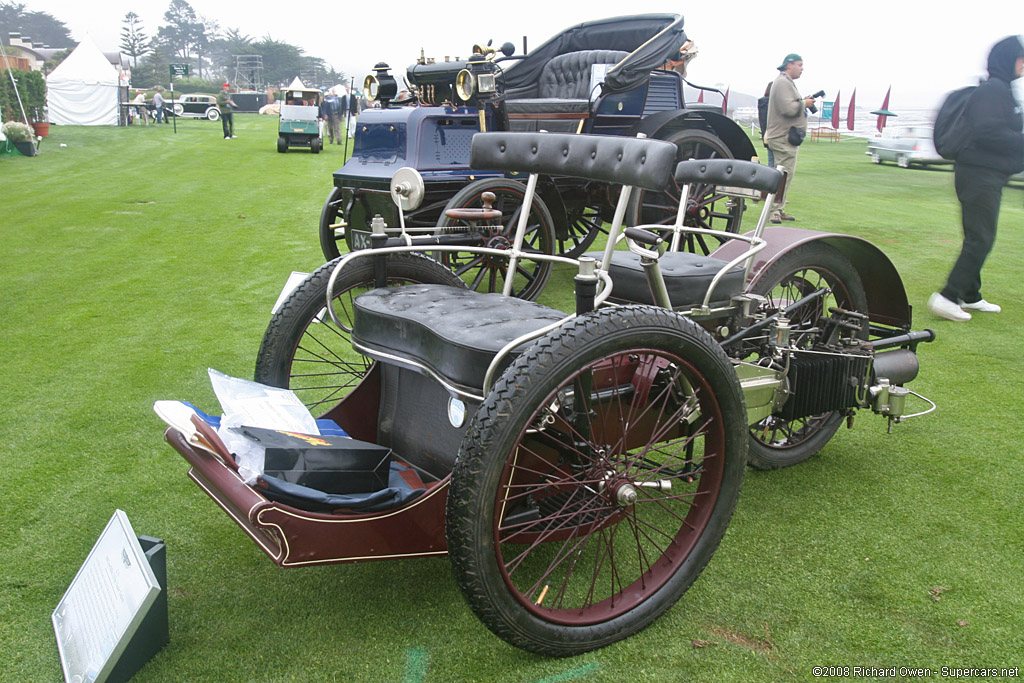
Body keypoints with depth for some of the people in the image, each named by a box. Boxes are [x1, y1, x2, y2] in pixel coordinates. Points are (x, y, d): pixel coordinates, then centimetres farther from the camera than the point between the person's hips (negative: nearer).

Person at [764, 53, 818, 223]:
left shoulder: (787, 82, 22)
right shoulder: (783, 82, -13)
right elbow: (788, 108, -24)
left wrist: (803, 103, 7)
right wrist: (804, 103, -10)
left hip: (788, 138, 11)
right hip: (784, 138, -11)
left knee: (785, 175, 12)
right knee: (783, 175, -12)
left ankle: (779, 209, 17)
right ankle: (774, 210, -9)